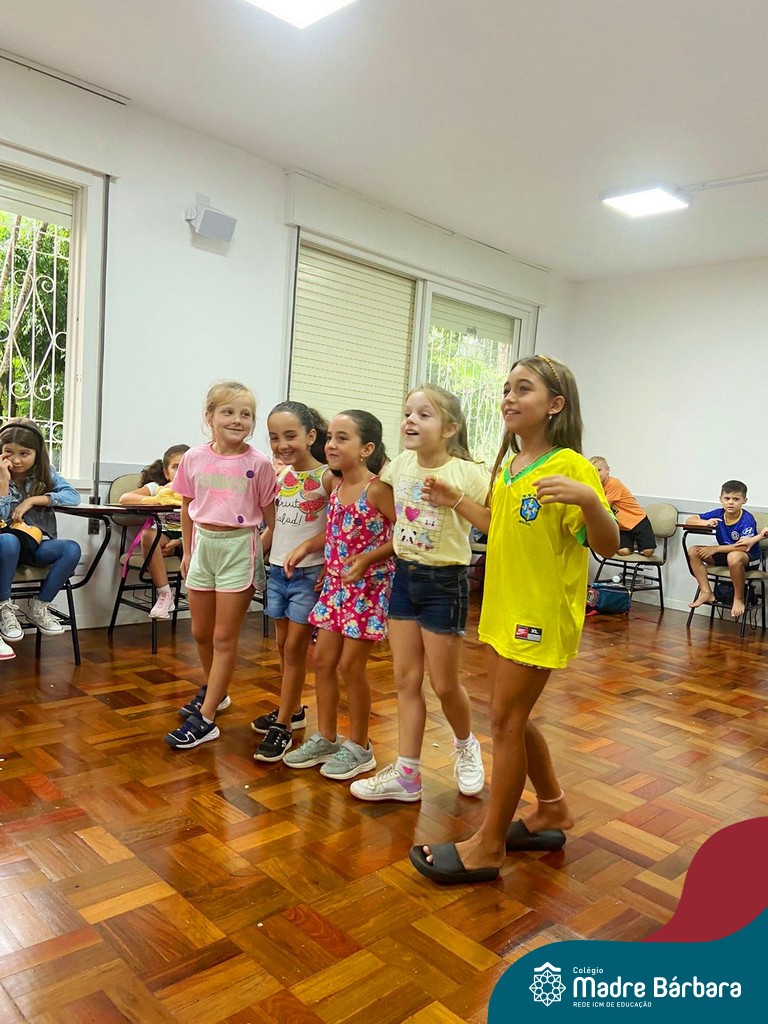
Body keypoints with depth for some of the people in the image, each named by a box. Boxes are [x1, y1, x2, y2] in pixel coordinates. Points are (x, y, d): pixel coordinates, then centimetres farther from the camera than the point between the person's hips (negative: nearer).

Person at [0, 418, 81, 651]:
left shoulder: (45, 473, 4)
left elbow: (73, 495, -10)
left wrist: (33, 500, -16)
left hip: (35, 544, 3)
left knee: (71, 549, -26)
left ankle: (39, 606, -7)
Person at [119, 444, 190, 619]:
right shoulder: (156, 488, 5)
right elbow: (124, 498, -9)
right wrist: (153, 500, -25)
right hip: (163, 538, 0)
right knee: (148, 534, -34)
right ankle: (164, 594, -27)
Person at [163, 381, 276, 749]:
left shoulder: (259, 464, -10)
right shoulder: (194, 459, -1)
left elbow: (272, 520, -5)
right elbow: (187, 508, 11)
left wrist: (257, 553, -10)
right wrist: (187, 551, 12)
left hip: (239, 546, -4)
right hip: (203, 544, 4)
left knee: (224, 637, 2)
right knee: (201, 632, 17)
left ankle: (205, 719, 10)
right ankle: (213, 690, 42)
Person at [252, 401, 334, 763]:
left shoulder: (327, 477, -13)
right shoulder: (279, 475, 6)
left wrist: (305, 547, -26)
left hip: (309, 574, -6)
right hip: (277, 570, 6)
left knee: (295, 646, 1)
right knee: (283, 644, 15)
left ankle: (283, 726, 12)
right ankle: (293, 710, 32)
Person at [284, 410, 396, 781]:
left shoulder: (377, 489, -16)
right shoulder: (336, 488, 6)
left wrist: (368, 558, -20)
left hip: (368, 587, -7)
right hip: (336, 584, 7)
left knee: (350, 666, 0)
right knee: (322, 659, 10)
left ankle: (358, 747, 19)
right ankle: (325, 738, 27)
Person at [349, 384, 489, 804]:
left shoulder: (467, 474, -17)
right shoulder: (400, 465, 0)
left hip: (445, 582, -5)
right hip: (404, 576, 6)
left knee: (444, 684, 7)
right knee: (406, 679, 10)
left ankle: (465, 745, 38)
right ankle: (405, 774, 21)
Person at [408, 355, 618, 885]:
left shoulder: (570, 467, -16)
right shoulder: (507, 467, 9)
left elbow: (608, 546, -20)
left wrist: (588, 498, -38)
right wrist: (457, 501, 19)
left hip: (542, 613, -8)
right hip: (502, 608, 8)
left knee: (506, 720, 0)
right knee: (513, 716, 17)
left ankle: (489, 845, 16)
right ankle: (553, 810, 39)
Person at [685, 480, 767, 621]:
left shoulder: (747, 519, -21)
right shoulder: (718, 514, -7)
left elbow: (744, 547, -30)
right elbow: (689, 521, -4)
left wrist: (716, 549, -28)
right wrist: (705, 522, -26)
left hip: (750, 558, -6)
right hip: (725, 554, 6)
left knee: (734, 556, -41)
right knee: (693, 551, -12)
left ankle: (739, 598, -19)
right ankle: (706, 593, -10)